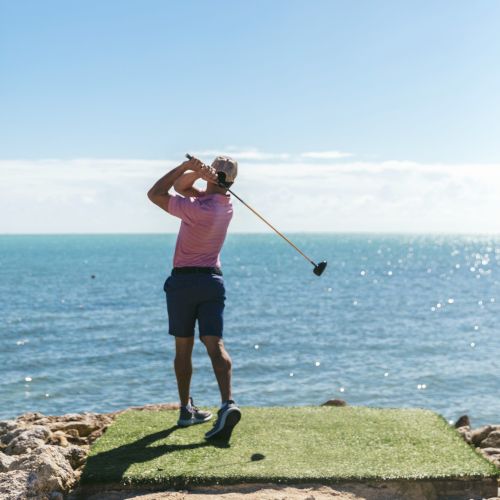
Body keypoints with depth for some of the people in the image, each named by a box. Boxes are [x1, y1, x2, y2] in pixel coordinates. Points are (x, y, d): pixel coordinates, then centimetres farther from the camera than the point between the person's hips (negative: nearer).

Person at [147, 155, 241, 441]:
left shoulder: (197, 208, -18)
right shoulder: (225, 203, 3)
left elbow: (155, 194, -9)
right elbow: (181, 185, 9)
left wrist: (187, 166, -10)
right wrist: (195, 171, -9)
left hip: (184, 280, -4)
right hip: (213, 280, 4)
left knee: (183, 348, 10)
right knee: (215, 345, -5)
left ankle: (187, 409, 16)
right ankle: (228, 403, -22)